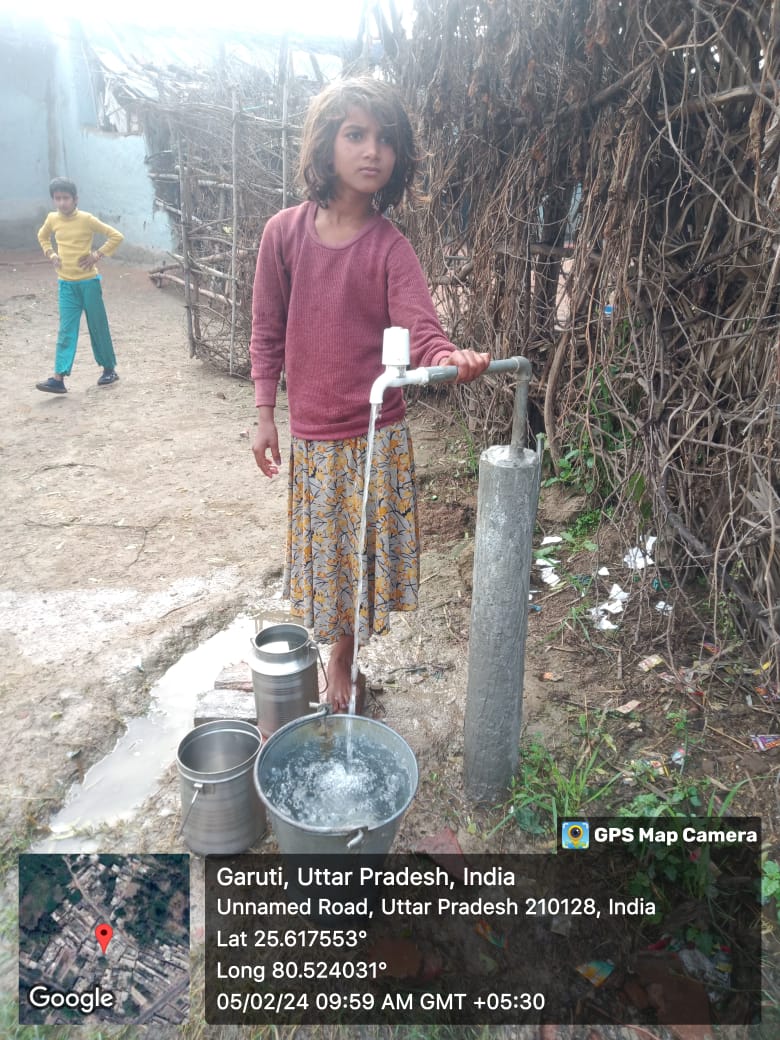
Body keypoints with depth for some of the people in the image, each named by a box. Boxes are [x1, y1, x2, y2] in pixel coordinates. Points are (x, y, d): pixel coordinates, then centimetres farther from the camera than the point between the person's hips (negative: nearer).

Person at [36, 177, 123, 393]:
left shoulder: (86, 219, -10)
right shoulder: (52, 219, 3)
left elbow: (116, 236, -9)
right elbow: (42, 237, 24)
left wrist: (97, 255, -12)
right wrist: (51, 255, 7)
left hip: (88, 282, -3)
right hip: (66, 284, 3)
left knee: (98, 327, 7)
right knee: (66, 330, -2)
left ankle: (109, 369, 22)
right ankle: (58, 378, -8)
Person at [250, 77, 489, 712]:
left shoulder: (390, 247, -7)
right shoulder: (285, 232, -4)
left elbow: (420, 331, -19)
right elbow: (268, 332, 3)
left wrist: (451, 358, -42)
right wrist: (265, 414, 3)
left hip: (375, 434, -1)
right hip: (312, 434, 1)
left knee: (360, 555, 10)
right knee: (325, 553, 14)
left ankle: (342, 665, 34)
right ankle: (339, 654, 38)